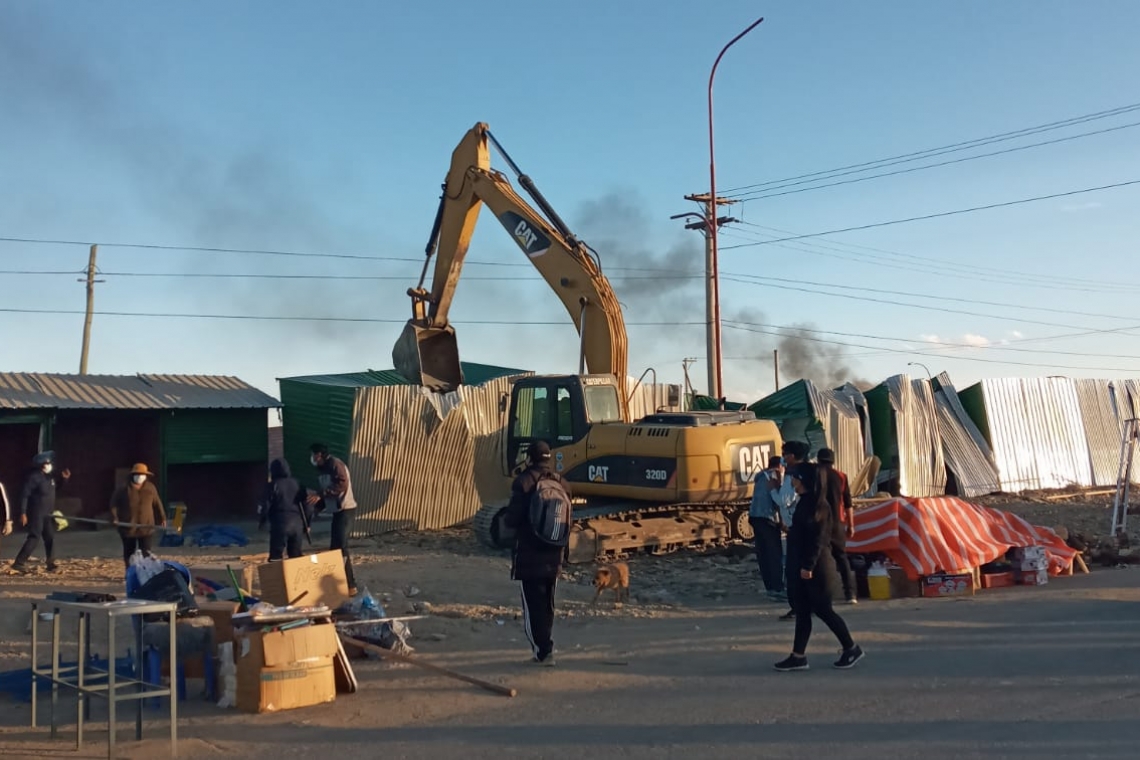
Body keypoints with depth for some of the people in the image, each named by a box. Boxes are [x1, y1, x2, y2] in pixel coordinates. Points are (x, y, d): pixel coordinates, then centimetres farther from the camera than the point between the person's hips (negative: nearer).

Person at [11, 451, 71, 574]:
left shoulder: (50, 476, 9)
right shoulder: (34, 477, -16)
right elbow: (24, 495, -18)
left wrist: (65, 478, 6)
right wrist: (23, 513, -22)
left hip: (47, 514, 8)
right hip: (36, 513, -8)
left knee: (50, 538, 9)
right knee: (34, 538, -14)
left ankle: (51, 564, 15)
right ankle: (18, 563, -12)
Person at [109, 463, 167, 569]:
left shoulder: (150, 488, 3)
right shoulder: (124, 488, -3)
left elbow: (157, 504, 11)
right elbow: (114, 503, 3)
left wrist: (162, 518, 11)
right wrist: (114, 517, -9)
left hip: (146, 527, 1)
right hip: (128, 526, 0)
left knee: (146, 553, -4)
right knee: (129, 552, 11)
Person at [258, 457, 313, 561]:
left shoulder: (273, 485, -3)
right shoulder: (297, 483, 12)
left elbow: (264, 505, -4)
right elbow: (307, 504, 14)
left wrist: (261, 521, 13)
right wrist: (306, 524, 22)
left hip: (280, 524, -5)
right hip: (297, 524, 5)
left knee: (276, 557, -3)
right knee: (296, 555, 15)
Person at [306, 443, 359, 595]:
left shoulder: (335, 464, -14)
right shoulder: (322, 469, 15)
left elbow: (342, 485, -27)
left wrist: (320, 495, -29)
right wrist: (317, 506, 6)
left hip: (346, 510, -10)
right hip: (337, 511, 10)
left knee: (340, 547, -12)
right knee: (335, 548, 11)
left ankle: (350, 586, -9)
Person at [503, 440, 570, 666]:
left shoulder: (524, 482, -13)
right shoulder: (561, 483, 6)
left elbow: (513, 518, -16)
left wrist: (506, 520, 6)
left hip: (529, 554, -6)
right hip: (554, 554, 6)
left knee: (532, 603, -1)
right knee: (547, 603, 17)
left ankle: (543, 651, -5)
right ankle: (545, 647, 24)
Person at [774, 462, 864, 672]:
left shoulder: (818, 505, -16)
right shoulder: (805, 502, 12)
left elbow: (818, 538, -20)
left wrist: (808, 566, -21)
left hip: (817, 567, -9)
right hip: (805, 565, 9)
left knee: (822, 609, 0)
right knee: (802, 610, 8)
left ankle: (851, 648, 15)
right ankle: (798, 656, 12)